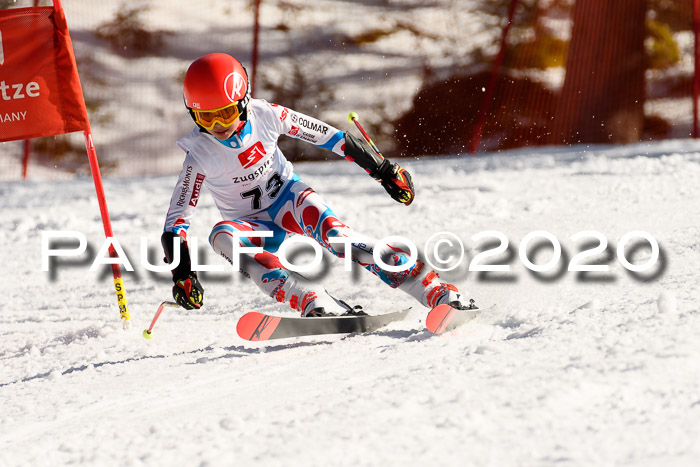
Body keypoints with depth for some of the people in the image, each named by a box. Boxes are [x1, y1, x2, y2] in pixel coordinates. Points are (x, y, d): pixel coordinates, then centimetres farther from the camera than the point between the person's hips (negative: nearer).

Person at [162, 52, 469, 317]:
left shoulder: (265, 116, -18)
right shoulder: (200, 155, -20)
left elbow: (329, 137, -7)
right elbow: (176, 219, -17)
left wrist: (382, 169, -1)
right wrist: (182, 272, -32)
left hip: (288, 199, 0)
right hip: (253, 225, 0)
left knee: (331, 232, -31)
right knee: (222, 236, -34)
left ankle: (438, 292, -37)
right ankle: (315, 304, -48)